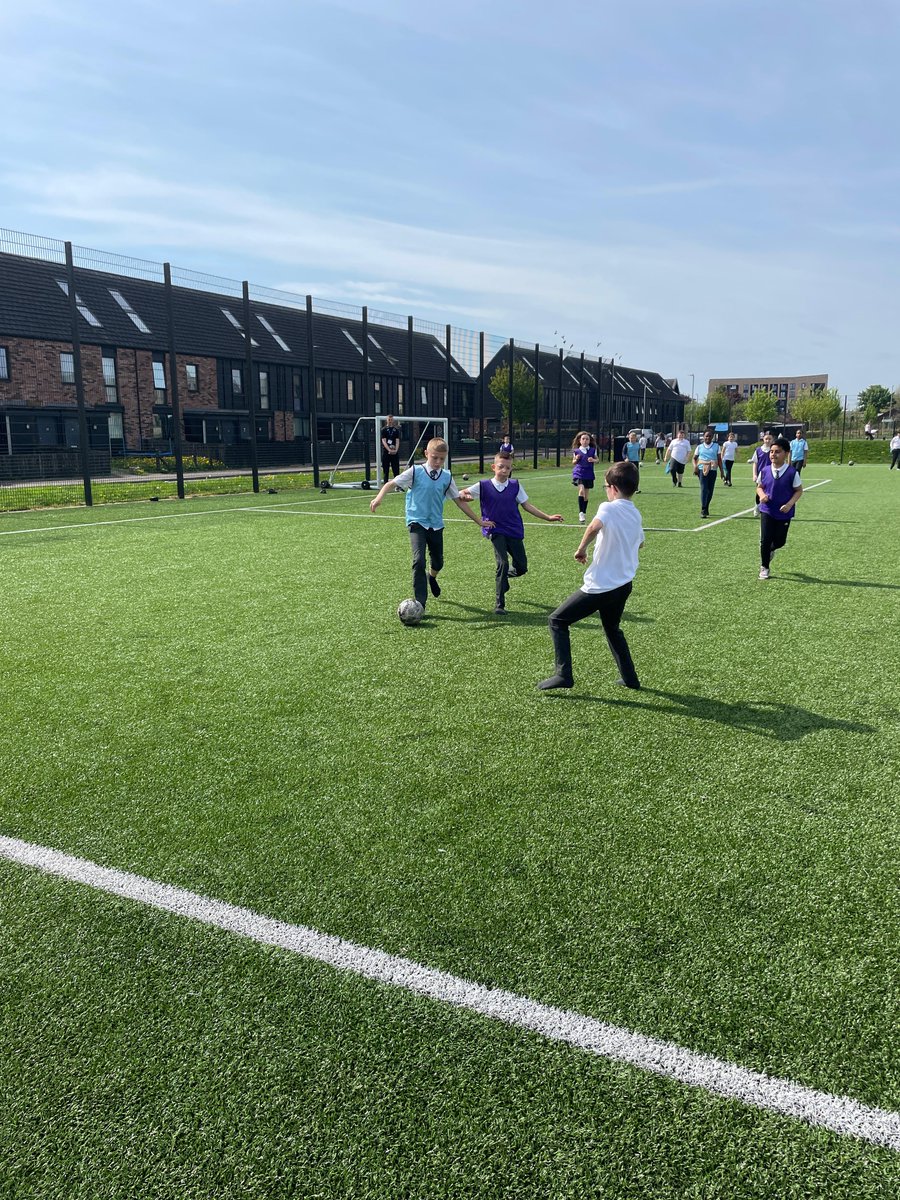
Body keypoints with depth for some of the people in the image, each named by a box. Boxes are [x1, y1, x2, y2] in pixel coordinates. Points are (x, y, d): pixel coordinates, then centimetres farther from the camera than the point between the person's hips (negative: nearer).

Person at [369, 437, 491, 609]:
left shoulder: (447, 477, 4)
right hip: (417, 522, -4)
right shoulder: (415, 472, -6)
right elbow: (392, 483, -8)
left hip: (436, 525, 4)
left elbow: (459, 500, 10)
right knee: (419, 560, -20)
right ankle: (420, 603, -13)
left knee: (438, 562, 14)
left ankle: (431, 577, 53)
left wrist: (479, 521, 11)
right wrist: (379, 498, -28)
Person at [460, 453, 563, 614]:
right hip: (496, 531, -3)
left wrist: (548, 517, 6)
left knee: (521, 568, 4)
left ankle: (503, 575, 40)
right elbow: (461, 494, -3)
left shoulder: (515, 485, 3)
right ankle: (499, 604, -6)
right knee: (503, 564, -18)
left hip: (515, 531, 3)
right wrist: (464, 495, -28)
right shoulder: (483, 486, -4)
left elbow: (526, 505, 9)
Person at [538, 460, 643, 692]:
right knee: (612, 628, 30)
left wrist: (581, 549, -21)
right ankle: (629, 677, 32)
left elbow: (594, 526, -35)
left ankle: (563, 674, -3)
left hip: (599, 586, -8)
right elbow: (639, 542, 31)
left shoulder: (609, 508, -13)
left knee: (557, 621, 4)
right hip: (624, 585, 8)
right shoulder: (635, 514, 11)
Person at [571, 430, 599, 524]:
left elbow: (597, 459, 11)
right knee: (581, 490, -23)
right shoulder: (576, 451, -1)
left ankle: (584, 513, 26)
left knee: (586, 494, 10)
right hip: (578, 473, -2)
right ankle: (581, 513, -20)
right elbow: (573, 463, 9)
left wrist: (593, 460, -11)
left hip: (588, 474, 2)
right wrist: (576, 459, -12)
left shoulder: (593, 450, 1)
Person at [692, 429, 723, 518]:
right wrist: (695, 466, -7)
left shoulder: (716, 446, 10)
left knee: (710, 490, 6)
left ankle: (706, 508, 23)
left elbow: (719, 459, 11)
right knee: (704, 489, -13)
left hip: (713, 470, 2)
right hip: (702, 470, -2)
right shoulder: (699, 447, 9)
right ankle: (703, 510, -16)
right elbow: (694, 458, 13)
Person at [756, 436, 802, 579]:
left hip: (784, 512, 0)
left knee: (779, 541, 7)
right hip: (767, 510, 1)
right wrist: (762, 495, -13)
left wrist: (790, 504, -17)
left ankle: (769, 550, 43)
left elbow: (799, 490, -3)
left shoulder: (792, 472, -12)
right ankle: (764, 567, 12)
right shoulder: (764, 470, -5)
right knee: (765, 539, -6)